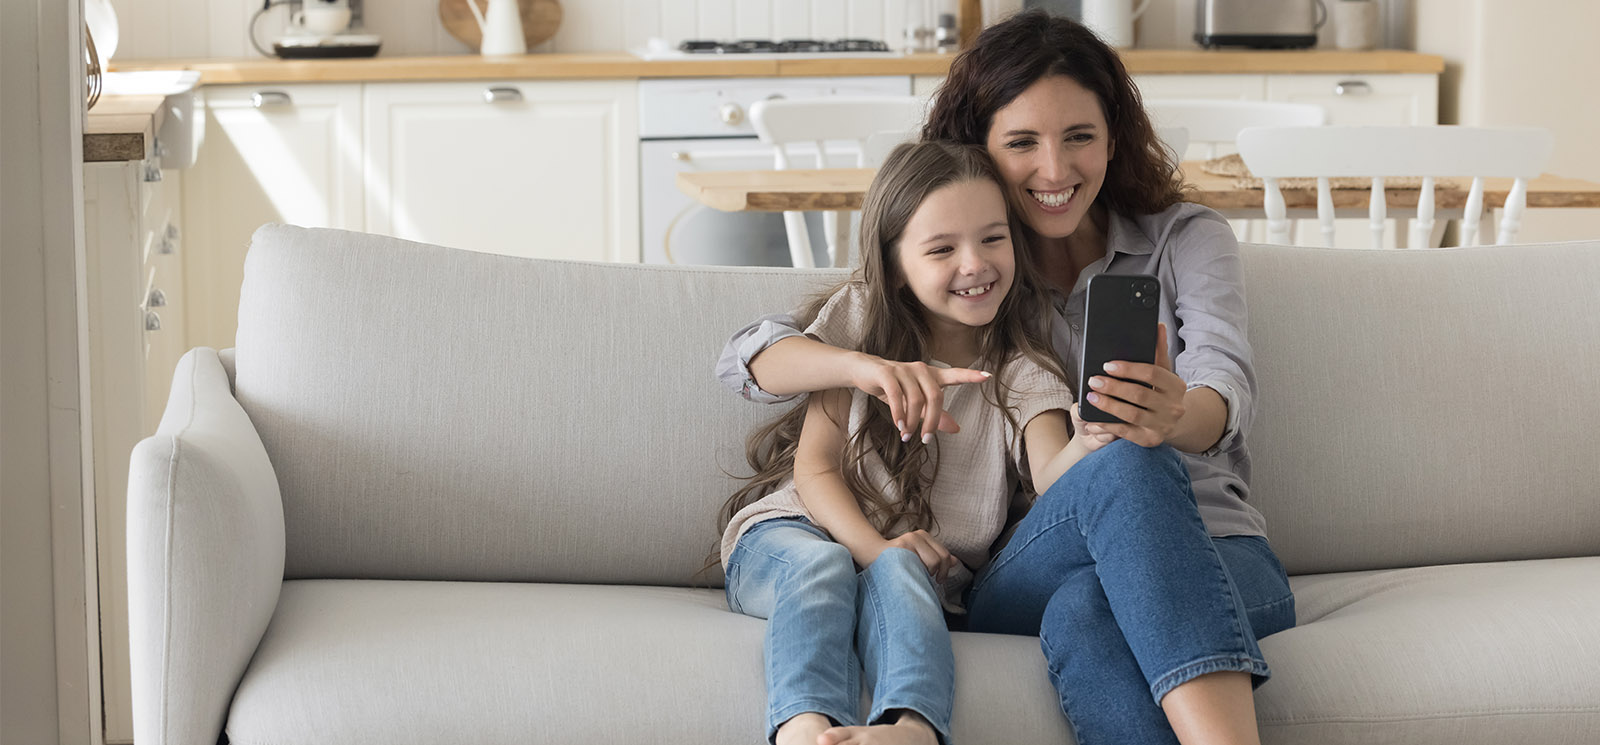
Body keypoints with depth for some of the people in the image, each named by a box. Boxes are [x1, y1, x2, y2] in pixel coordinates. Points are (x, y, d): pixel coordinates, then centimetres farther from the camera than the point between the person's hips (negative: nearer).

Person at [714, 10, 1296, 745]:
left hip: (1216, 558, 0)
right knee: (1126, 470, -37)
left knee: (1081, 608, -38)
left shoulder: (1186, 238, 11)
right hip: (1023, 581, 0)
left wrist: (1176, 418, -39)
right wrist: (866, 365, -23)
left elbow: (1225, 381, -11)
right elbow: (747, 355, 2)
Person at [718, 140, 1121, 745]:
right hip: (796, 531, 0)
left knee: (898, 574, -35)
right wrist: (872, 546, -20)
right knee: (823, 565, -35)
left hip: (923, 565, 0)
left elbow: (1049, 475, -14)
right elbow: (816, 465, 0)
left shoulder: (1021, 373, 7)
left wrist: (1086, 447, -40)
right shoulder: (859, 322, 6)